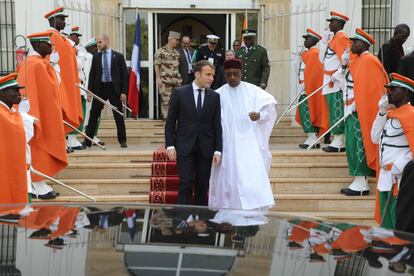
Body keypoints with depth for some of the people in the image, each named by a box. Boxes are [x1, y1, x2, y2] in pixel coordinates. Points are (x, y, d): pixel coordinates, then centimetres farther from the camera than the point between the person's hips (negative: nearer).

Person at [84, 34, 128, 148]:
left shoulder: (118, 56, 1)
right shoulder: (96, 57, 9)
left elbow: (124, 74, -1)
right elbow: (92, 74, 10)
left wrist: (124, 92, -8)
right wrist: (89, 90, 1)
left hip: (114, 88, -2)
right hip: (99, 88, 2)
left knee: (119, 116, 3)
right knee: (93, 115, 2)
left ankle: (122, 141, 13)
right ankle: (88, 140, 9)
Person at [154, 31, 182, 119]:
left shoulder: (176, 53, 16)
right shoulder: (161, 51, -5)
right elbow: (156, 65, -7)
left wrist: (179, 78, 18)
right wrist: (158, 78, -14)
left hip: (176, 81, 7)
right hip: (165, 81, -7)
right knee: (166, 100, -5)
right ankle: (166, 117, 3)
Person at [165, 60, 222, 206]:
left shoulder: (215, 96, 6)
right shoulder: (179, 93, 1)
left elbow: (217, 125, 4)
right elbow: (170, 122, 2)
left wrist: (218, 150, -2)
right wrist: (170, 145, -6)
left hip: (206, 149, 2)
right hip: (185, 147, -2)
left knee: (202, 187, 5)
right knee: (186, 186, -7)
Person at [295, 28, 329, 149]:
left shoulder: (314, 53, -10)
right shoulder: (306, 53, 18)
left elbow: (312, 73, -19)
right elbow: (299, 71, 18)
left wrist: (303, 87, -19)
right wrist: (299, 55, 11)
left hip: (310, 90, -10)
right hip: (306, 90, 10)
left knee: (306, 112, -12)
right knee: (304, 113, 9)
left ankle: (312, 140, -11)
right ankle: (313, 139, 13)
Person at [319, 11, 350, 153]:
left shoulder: (342, 37, -9)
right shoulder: (333, 38, 19)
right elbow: (322, 59, 18)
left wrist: (336, 75, -24)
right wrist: (325, 40, 13)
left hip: (337, 82, -9)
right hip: (331, 82, 9)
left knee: (337, 111, -8)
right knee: (334, 111, 10)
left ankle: (339, 143, -7)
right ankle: (338, 141, 14)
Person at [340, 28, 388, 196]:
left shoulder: (368, 61, -11)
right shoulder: (357, 60, 16)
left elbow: (368, 87, -18)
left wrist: (356, 105, -20)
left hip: (361, 112, -10)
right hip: (353, 110, 10)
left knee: (359, 145, -8)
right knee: (353, 146, 10)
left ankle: (362, 184, -4)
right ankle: (358, 182, 15)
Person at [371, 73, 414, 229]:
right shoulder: (390, 113, 13)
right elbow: (375, 138, 8)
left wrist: (396, 170, -20)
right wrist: (382, 113, 2)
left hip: (400, 179, -9)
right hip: (385, 178, 9)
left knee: (398, 226, -3)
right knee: (385, 222, 17)